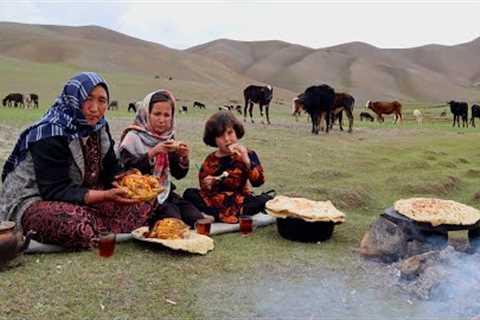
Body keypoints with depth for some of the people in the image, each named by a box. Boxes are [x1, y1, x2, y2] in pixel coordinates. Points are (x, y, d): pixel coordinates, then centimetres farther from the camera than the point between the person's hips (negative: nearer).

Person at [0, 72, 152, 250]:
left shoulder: (99, 128, 2)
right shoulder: (51, 134, -22)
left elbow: (111, 170, 4)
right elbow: (56, 190, -26)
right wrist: (106, 195, -35)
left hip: (80, 198, 7)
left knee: (142, 208, -11)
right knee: (79, 225, -39)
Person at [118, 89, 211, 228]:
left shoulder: (168, 139, 12)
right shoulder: (133, 137, -4)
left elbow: (179, 174, 13)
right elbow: (129, 170, -17)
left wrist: (184, 157, -7)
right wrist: (153, 152, -26)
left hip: (164, 192, 5)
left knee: (196, 219, -16)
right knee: (174, 219, -26)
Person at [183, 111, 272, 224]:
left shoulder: (247, 154, 0)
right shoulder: (211, 161, 3)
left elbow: (258, 182, -12)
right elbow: (205, 193, 6)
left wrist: (246, 160, -23)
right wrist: (207, 186, -17)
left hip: (240, 201, -1)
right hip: (216, 201, 1)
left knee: (266, 199, -27)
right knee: (189, 194, -19)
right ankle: (223, 216, -30)